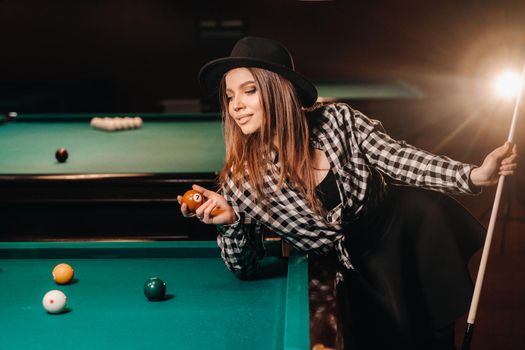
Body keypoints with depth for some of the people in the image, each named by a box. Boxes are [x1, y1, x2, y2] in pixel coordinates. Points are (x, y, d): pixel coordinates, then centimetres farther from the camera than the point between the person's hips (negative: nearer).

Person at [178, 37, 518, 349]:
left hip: (397, 224, 2)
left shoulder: (336, 120, -10)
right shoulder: (242, 181, -12)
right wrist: (229, 223, -28)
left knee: (423, 206, -28)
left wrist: (473, 175, -25)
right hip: (356, 270, -1)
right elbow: (246, 268, -7)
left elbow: (399, 159, -11)